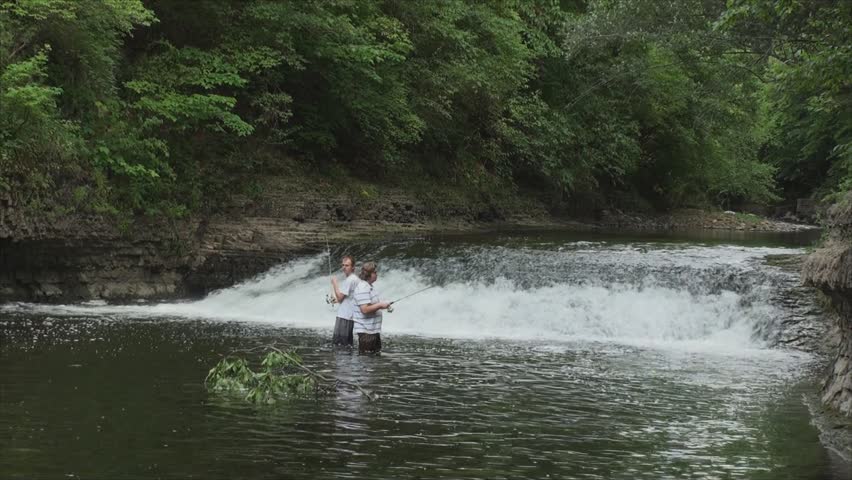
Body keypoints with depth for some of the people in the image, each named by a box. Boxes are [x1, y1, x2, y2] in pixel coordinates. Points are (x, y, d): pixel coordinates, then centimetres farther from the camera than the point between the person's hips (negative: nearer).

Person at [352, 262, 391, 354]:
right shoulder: (362, 288, -19)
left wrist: (382, 305, 13)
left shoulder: (370, 287, 14)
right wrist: (380, 305, -19)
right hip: (365, 330, -11)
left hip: (374, 329, 11)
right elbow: (365, 309, -27)